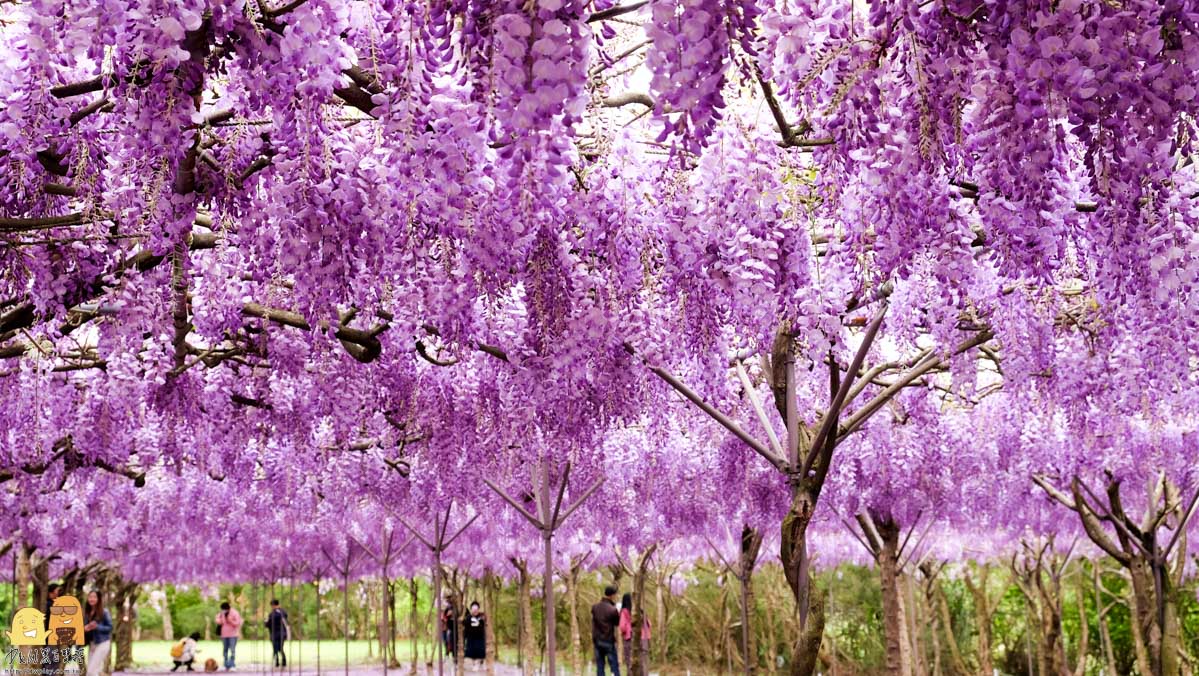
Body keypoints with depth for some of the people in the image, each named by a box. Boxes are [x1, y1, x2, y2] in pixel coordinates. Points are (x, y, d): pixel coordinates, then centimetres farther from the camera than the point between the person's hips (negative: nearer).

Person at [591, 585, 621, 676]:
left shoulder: (595, 607, 1)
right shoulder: (612, 609, -15)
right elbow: (617, 622, -1)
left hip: (597, 640, 5)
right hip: (608, 641, -5)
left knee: (599, 666, 8)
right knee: (614, 666, 1)